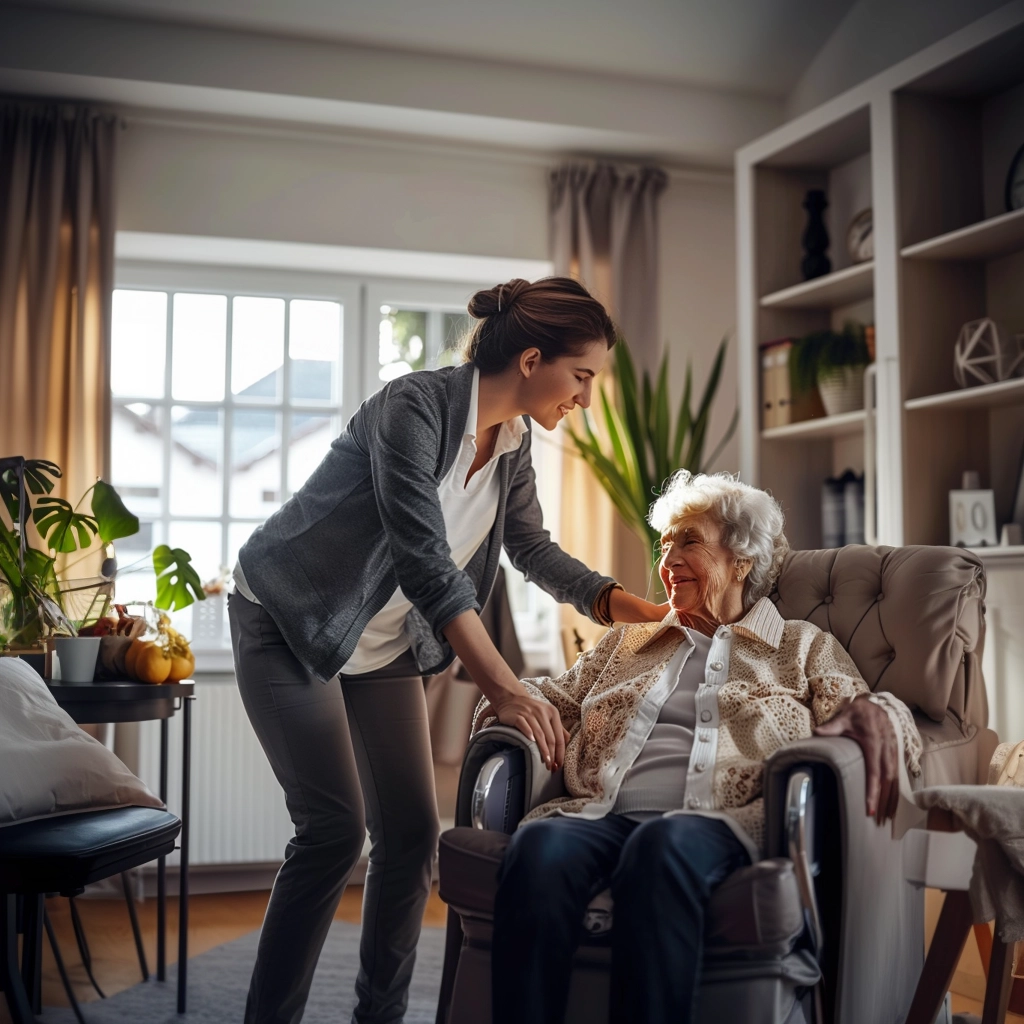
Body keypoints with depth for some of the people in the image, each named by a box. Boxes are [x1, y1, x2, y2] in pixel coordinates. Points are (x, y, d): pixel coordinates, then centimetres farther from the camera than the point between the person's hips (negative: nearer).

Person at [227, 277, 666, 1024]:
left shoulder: (513, 442, -2)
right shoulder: (414, 408, -27)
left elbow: (535, 550, 8)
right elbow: (427, 562, -33)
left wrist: (644, 611, -2)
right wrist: (504, 688, -37)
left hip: (383, 644, 8)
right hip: (290, 625, -7)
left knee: (412, 831, 3)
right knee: (336, 830, -14)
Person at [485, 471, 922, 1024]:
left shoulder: (805, 647, 25)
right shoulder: (627, 641, 35)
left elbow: (853, 707, 11)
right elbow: (558, 696, 31)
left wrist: (872, 714, -14)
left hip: (721, 821, -3)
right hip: (602, 813, 3)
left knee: (664, 845, -40)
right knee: (538, 847, -34)